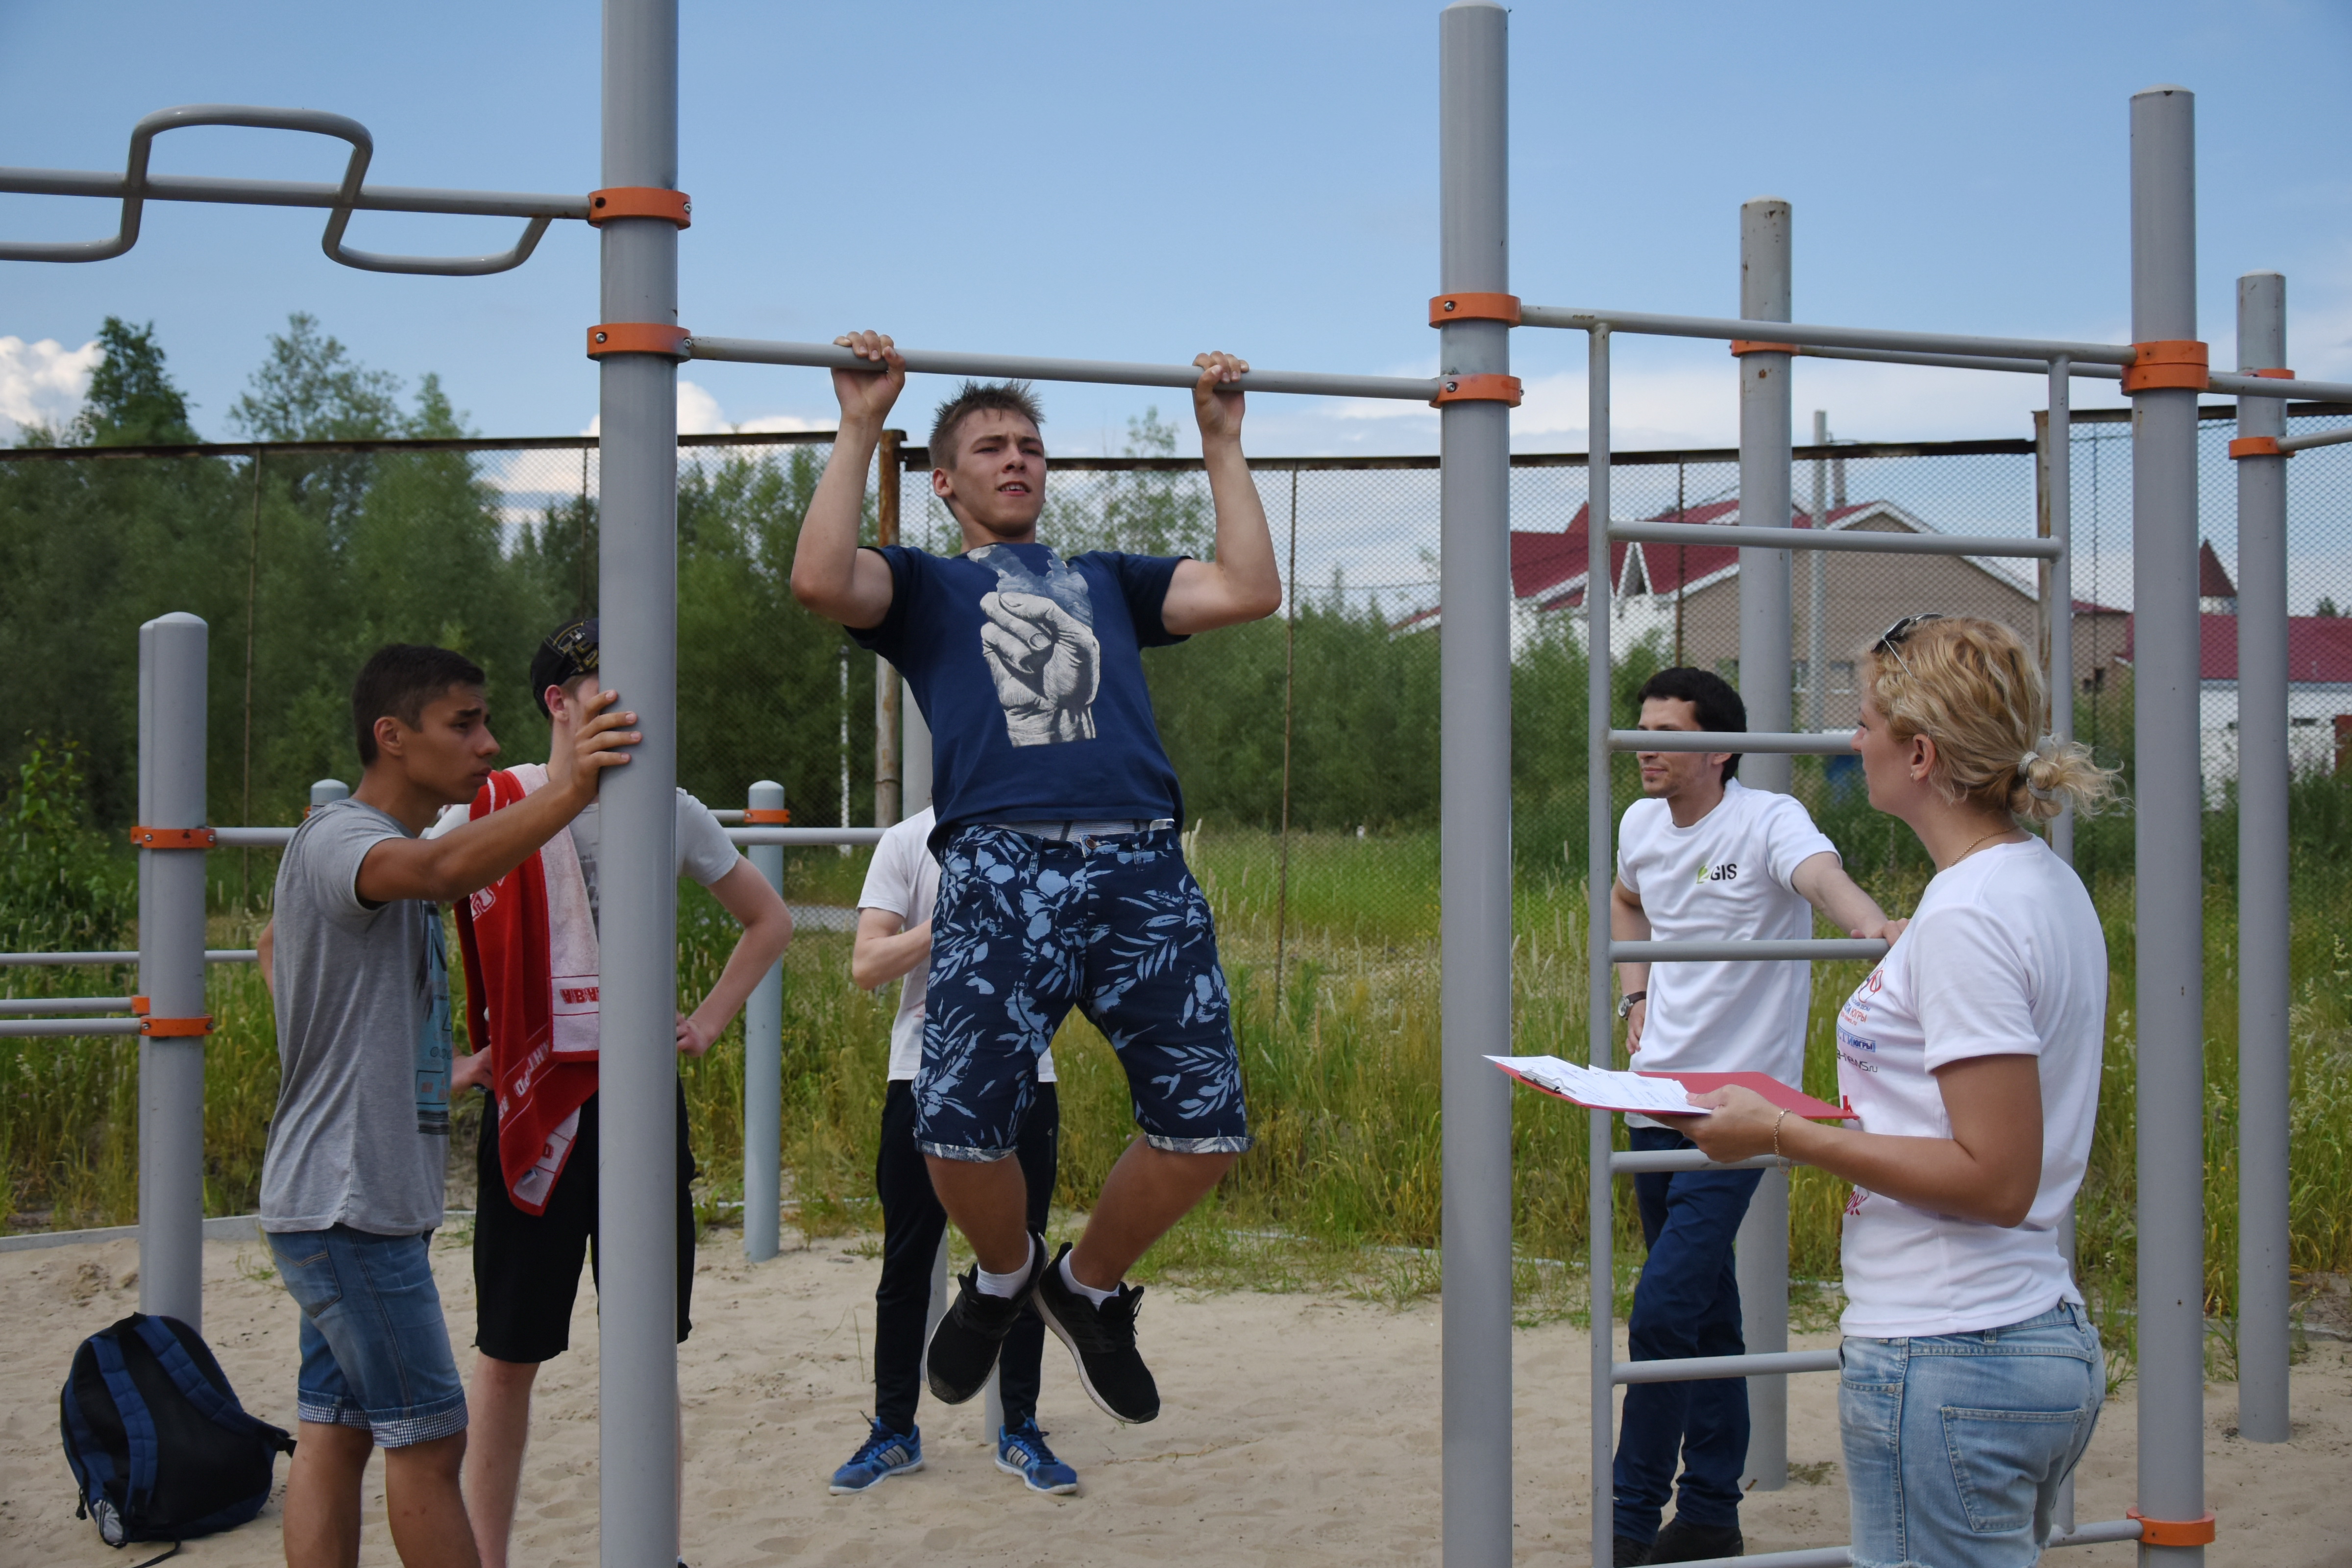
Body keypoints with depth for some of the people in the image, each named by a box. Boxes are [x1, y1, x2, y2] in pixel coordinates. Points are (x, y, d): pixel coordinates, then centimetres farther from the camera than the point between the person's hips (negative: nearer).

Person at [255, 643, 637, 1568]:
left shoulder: (392, 852, 16)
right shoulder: (335, 840, -15)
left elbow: (276, 945, 35)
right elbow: (443, 870, -40)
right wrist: (565, 795, -52)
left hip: (369, 1204, 10)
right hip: (346, 1204, -10)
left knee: (337, 1433, 10)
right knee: (428, 1438, -5)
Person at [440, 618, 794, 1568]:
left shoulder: (671, 813, 5)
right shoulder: (489, 812, -5)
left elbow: (769, 921, 20)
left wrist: (709, 1020, 9)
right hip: (532, 1102, -3)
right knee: (509, 1351, 3)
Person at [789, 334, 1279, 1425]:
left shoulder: (1107, 580, 33)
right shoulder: (926, 585, 23)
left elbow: (1251, 591, 19)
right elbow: (820, 581, 0)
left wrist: (1223, 444, 22)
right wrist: (860, 426, 4)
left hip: (1142, 867, 3)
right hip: (1002, 870, -3)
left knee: (1204, 1128, -11)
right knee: (958, 1130, -20)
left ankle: (1090, 1287, 18)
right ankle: (1004, 1274, 15)